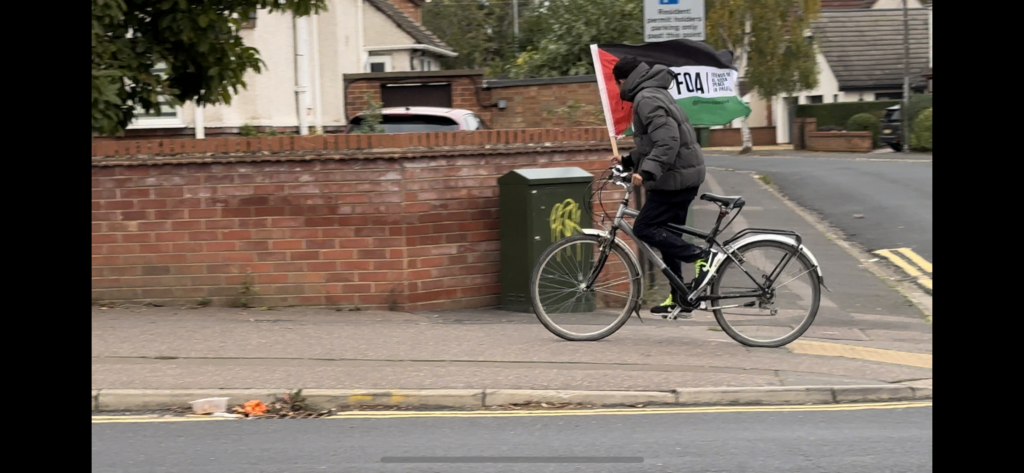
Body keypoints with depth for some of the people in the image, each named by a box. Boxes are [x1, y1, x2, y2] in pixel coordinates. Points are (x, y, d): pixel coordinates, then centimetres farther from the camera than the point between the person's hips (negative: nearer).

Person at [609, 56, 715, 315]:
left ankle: (700, 256, -14)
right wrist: (627, 161, 24)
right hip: (686, 172, 10)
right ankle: (679, 298, 17)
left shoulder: (647, 99, -16)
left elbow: (667, 141, -28)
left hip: (675, 176, -10)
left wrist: (646, 172, -36)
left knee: (644, 229, -9)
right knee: (668, 235, 14)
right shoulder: (654, 94, 18)